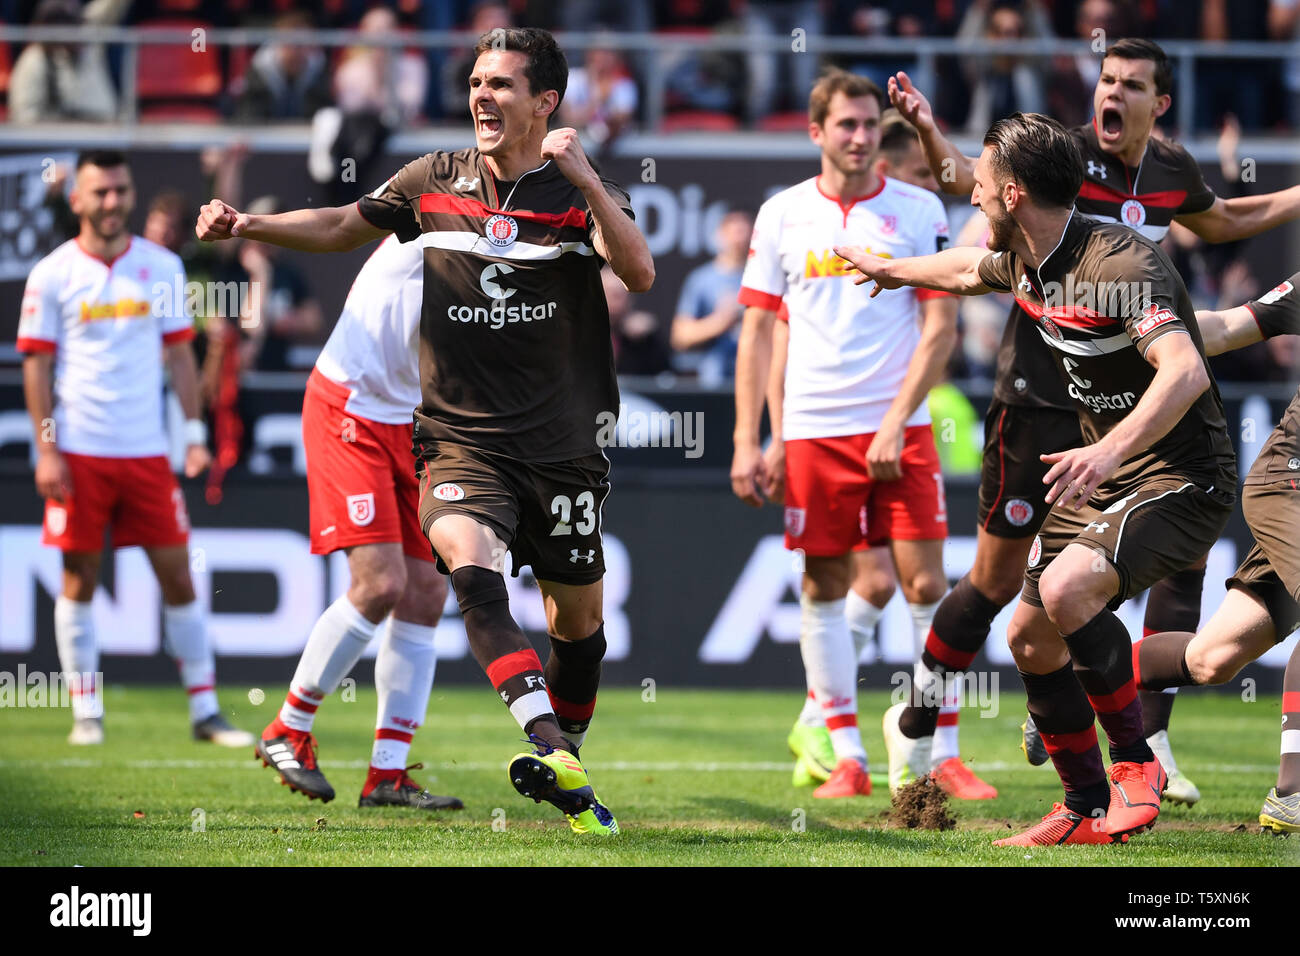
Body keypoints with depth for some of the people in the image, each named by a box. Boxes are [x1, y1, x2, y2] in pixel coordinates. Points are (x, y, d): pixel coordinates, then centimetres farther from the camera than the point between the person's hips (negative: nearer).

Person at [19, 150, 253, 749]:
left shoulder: (162, 267, 8)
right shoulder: (54, 274, 0)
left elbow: (179, 354, 13)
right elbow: (36, 365, 1)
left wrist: (195, 433, 5)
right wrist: (45, 447, -6)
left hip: (147, 452, 2)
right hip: (78, 453, -2)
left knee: (177, 577, 1)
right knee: (79, 581, 1)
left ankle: (205, 711, 6)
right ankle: (87, 713, 9)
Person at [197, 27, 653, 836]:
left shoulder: (579, 191, -1)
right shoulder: (435, 183, 7)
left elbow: (640, 274, -17)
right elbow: (341, 227, 20)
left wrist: (585, 178, -26)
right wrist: (248, 225, 7)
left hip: (562, 447, 0)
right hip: (460, 436, 0)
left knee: (579, 626, 8)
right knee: (473, 568, -29)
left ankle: (567, 775, 33)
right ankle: (554, 756, -43)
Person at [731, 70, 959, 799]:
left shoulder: (919, 211, 2)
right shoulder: (783, 215, 7)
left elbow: (941, 327, -1)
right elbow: (758, 330, 9)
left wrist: (896, 424, -10)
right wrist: (748, 442, 3)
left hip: (899, 429, -2)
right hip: (812, 431, 2)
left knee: (926, 584, -7)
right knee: (823, 590, 3)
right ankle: (848, 759, 10)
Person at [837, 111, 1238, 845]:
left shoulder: (1121, 265, -25)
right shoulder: (1026, 263, 5)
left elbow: (1186, 372, -39)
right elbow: (969, 269, 31)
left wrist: (1111, 449, -52)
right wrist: (893, 270, 47)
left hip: (1181, 476, -10)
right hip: (1106, 476, 10)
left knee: (1066, 588, -32)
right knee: (1031, 636, 8)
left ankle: (1135, 763, -14)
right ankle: (1089, 811, 22)